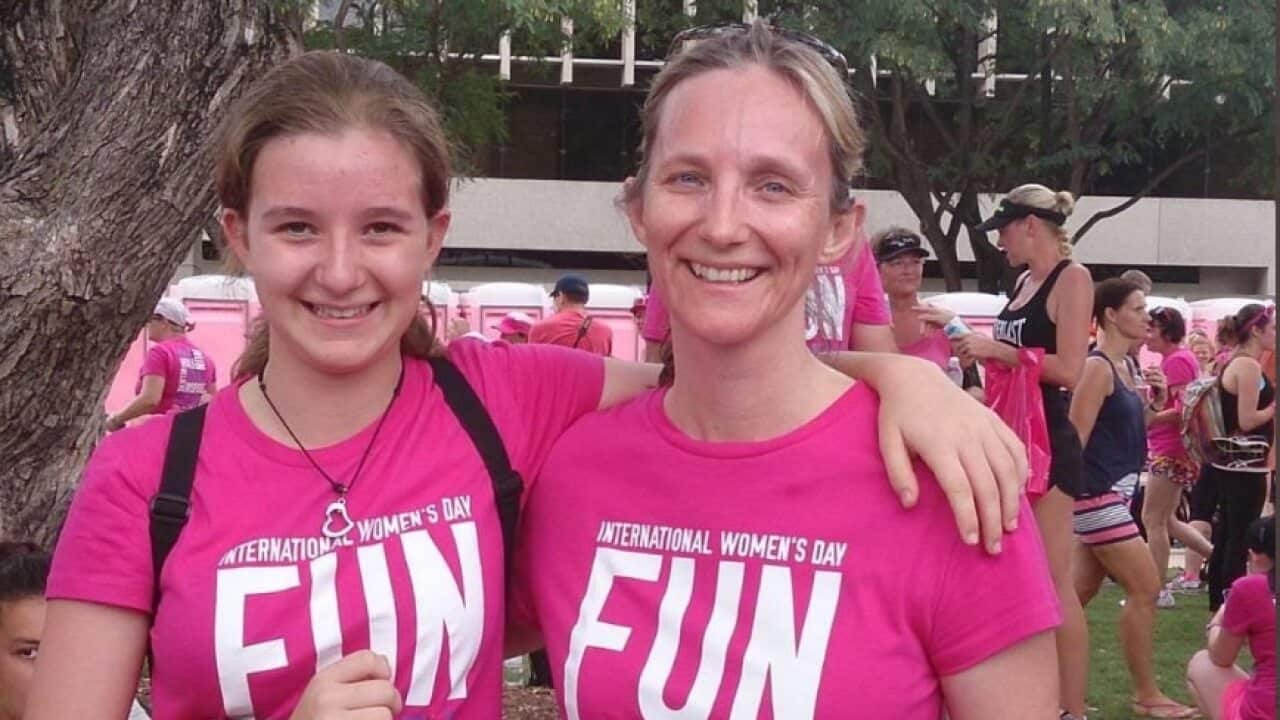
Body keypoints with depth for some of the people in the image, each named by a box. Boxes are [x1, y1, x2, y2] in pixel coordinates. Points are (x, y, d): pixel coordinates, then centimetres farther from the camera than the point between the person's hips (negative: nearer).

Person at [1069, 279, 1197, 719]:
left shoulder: (1122, 369, 14)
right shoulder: (1096, 368, -15)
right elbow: (1074, 439, -18)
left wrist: (1154, 404, 3)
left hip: (1109, 497, 9)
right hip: (1097, 495, -9)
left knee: (1079, 594, 12)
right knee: (1145, 589, -5)